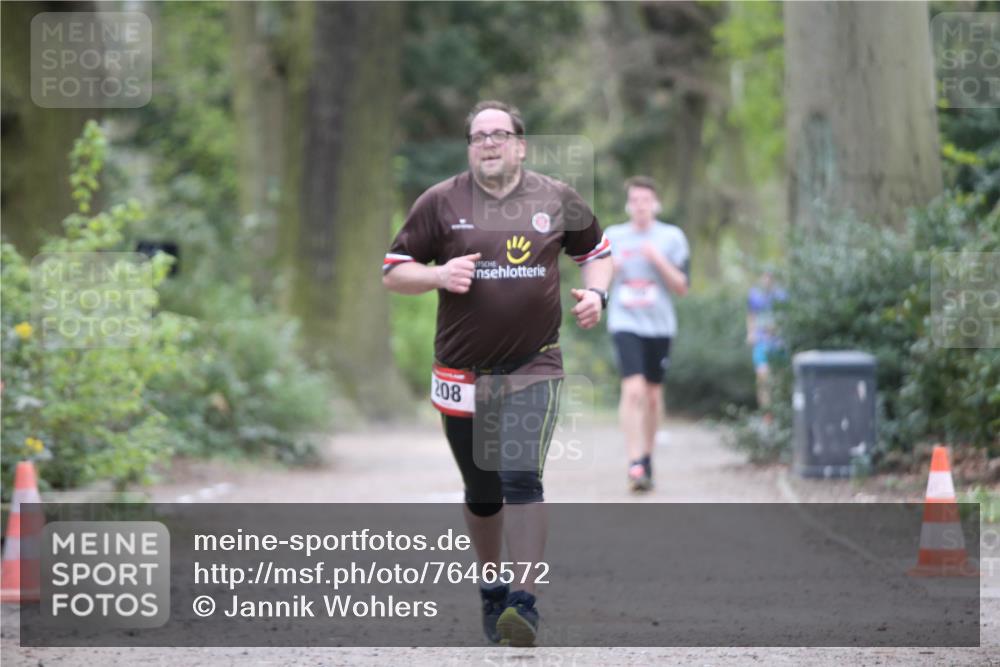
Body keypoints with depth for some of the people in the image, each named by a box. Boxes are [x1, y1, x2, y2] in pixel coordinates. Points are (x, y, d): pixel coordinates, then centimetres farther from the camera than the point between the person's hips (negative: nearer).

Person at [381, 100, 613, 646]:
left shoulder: (556, 200, 4)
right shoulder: (440, 202, 1)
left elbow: (595, 250, 21)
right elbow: (393, 273, 4)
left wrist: (595, 293, 1)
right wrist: (439, 275, -15)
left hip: (533, 369, -1)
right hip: (462, 373, 1)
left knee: (521, 480, -18)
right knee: (482, 493, 12)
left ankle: (524, 605, -21)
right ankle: (491, 589, 33)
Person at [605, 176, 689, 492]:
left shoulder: (672, 237, 2)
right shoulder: (612, 237, 5)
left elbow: (682, 287, -2)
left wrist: (659, 261, -15)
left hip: (660, 325, 1)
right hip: (625, 324, -1)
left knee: (653, 394, 11)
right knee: (633, 390, -18)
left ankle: (646, 457, 30)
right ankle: (635, 465, -21)